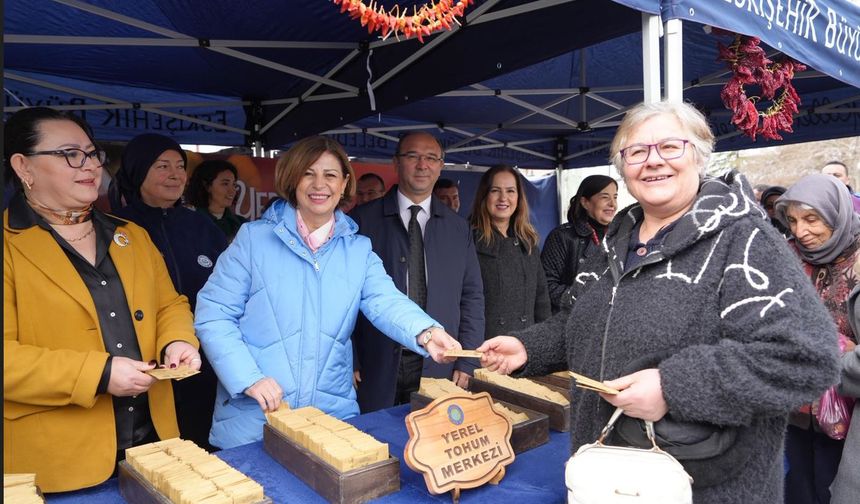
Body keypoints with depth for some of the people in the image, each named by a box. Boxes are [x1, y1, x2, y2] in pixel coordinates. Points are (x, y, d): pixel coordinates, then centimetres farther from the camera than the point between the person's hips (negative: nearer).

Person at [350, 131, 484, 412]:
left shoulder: (458, 228, 8)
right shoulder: (363, 221, -1)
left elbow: (472, 297, 8)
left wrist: (467, 363, 2)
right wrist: (349, 362, -5)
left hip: (439, 368, 2)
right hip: (376, 367, -2)